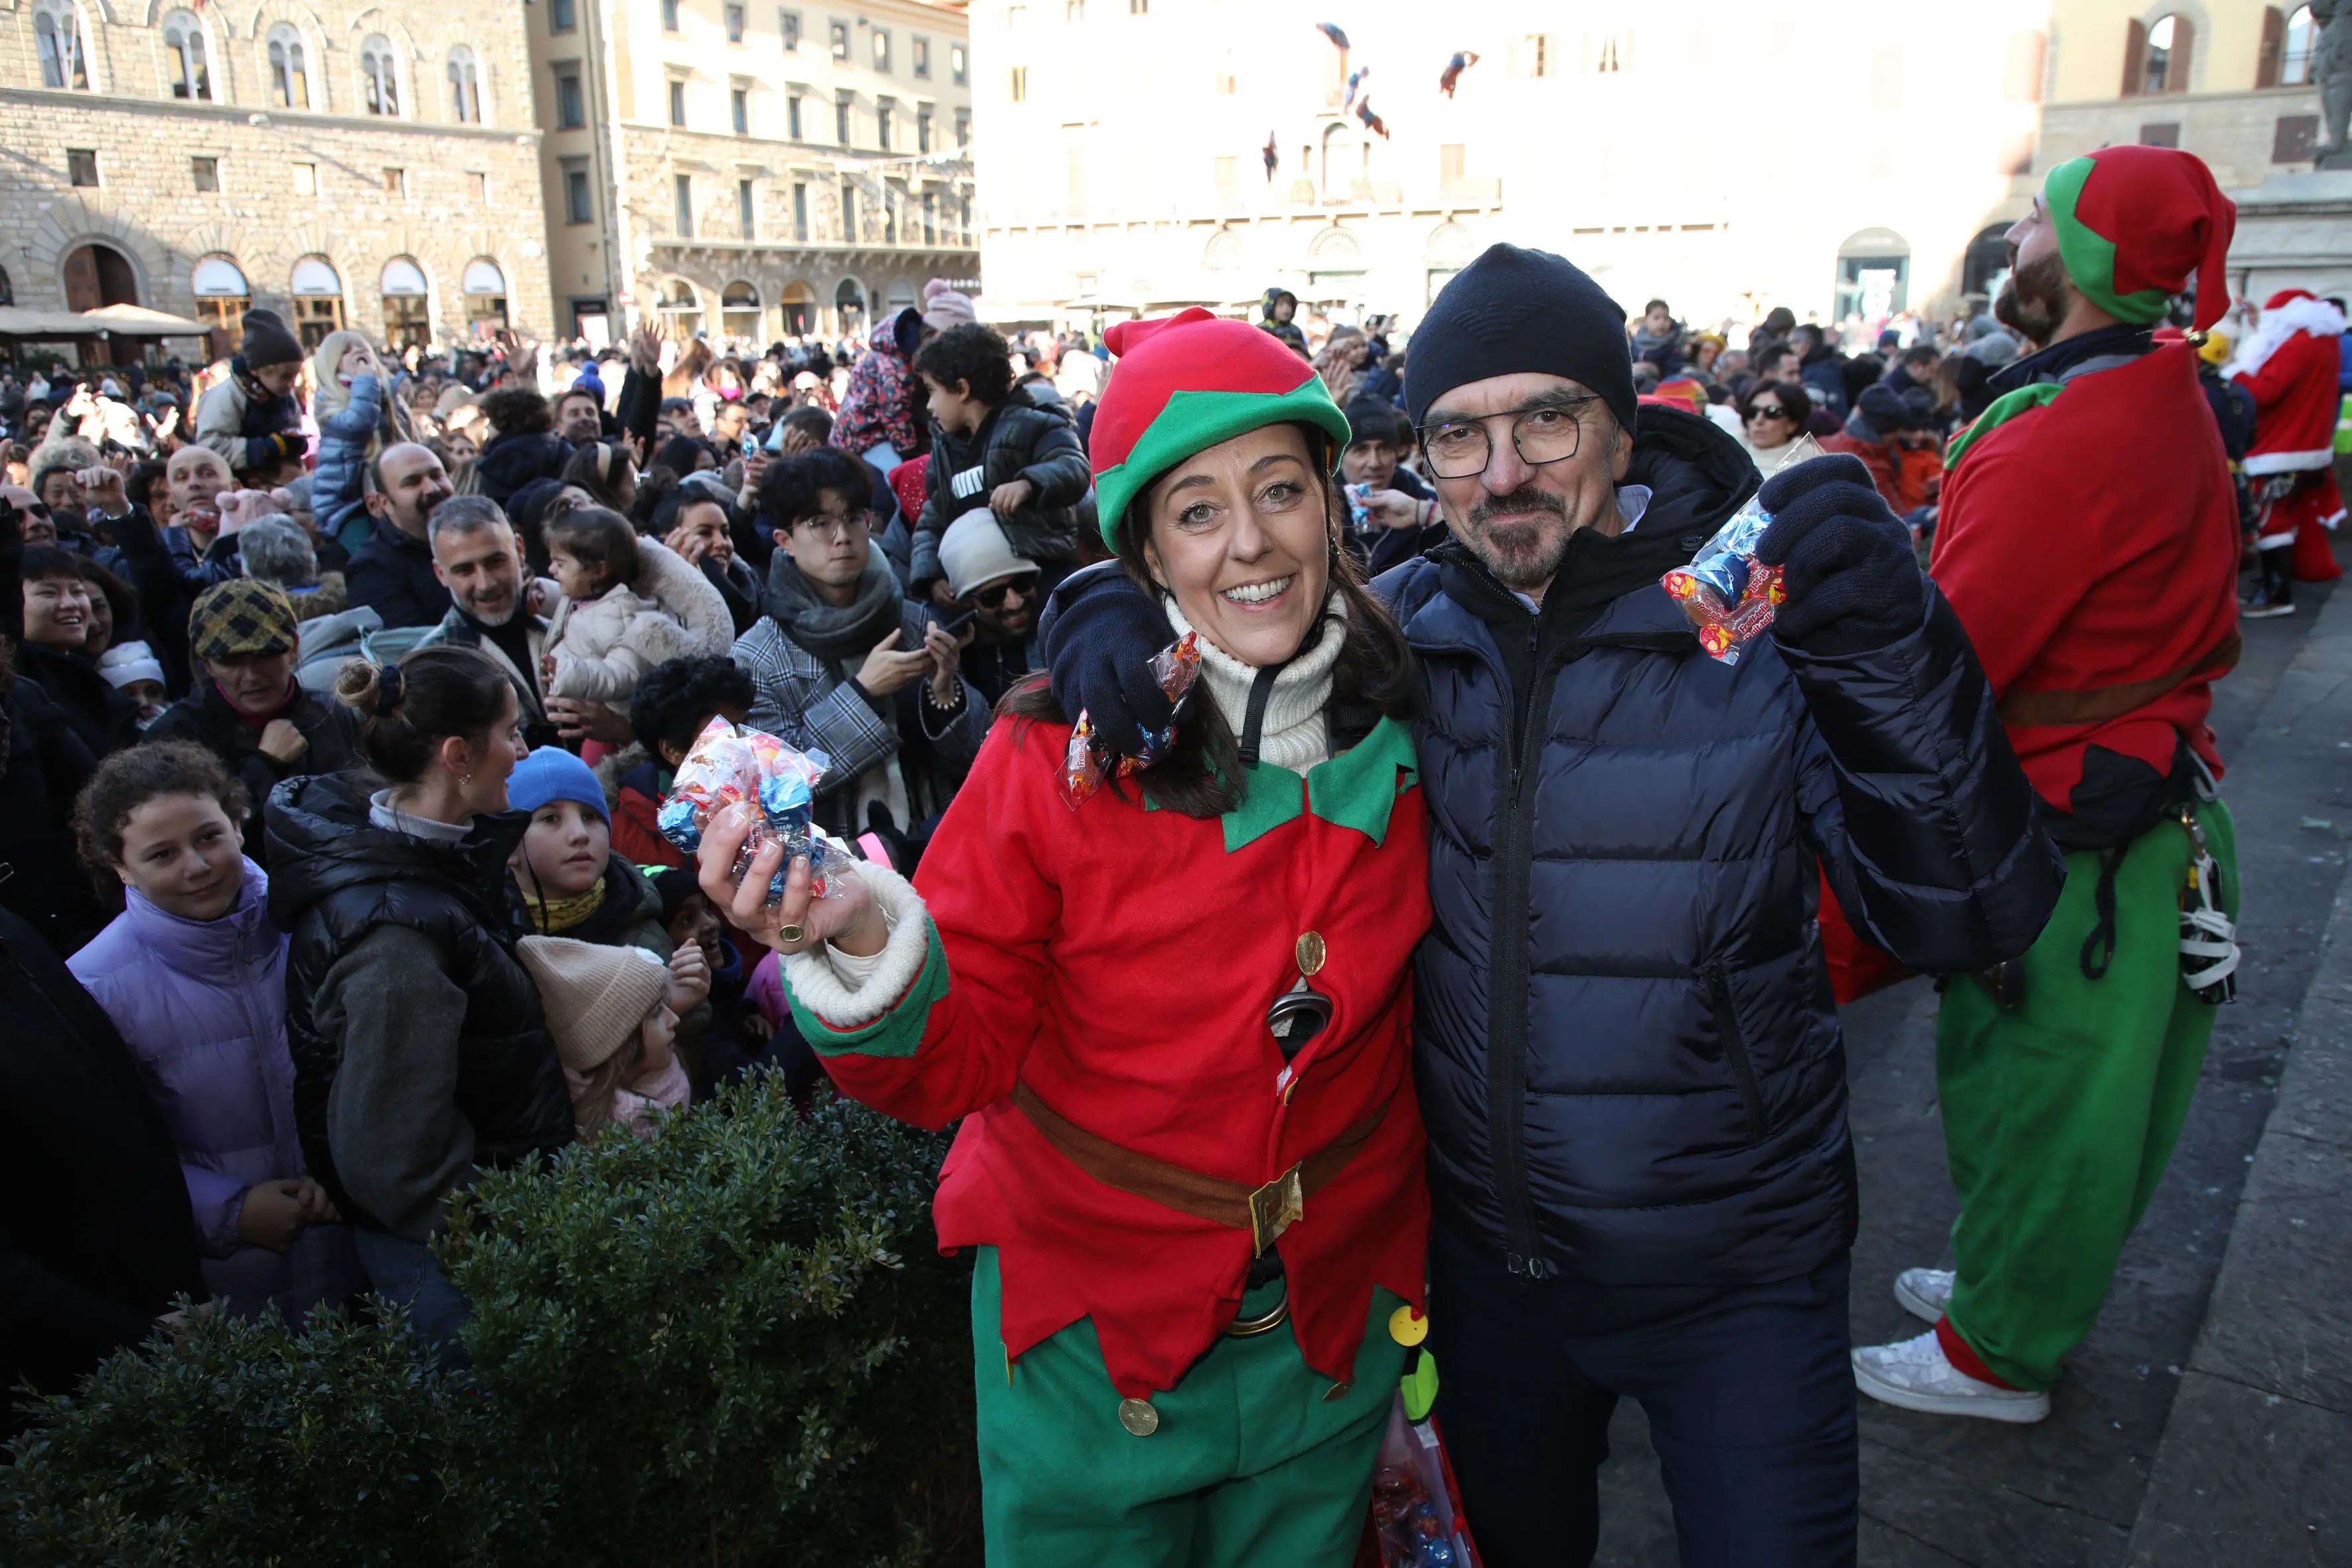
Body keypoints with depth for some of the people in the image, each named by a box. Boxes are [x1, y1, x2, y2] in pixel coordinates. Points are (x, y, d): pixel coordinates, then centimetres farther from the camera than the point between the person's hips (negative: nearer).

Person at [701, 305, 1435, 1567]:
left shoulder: (1404, 733, -8)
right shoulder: (1061, 751, -20)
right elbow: (959, 1063, -17)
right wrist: (864, 951, -35)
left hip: (1330, 1333, 3)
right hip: (1093, 1337, -3)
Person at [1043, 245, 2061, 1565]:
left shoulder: (1765, 618, -15)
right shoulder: (1398, 630, -7)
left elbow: (1970, 923, -21)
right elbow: (1213, 595, 6)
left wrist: (1897, 651, -35)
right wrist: (1104, 613, -17)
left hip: (1738, 1276, -2)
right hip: (1484, 1253, 3)